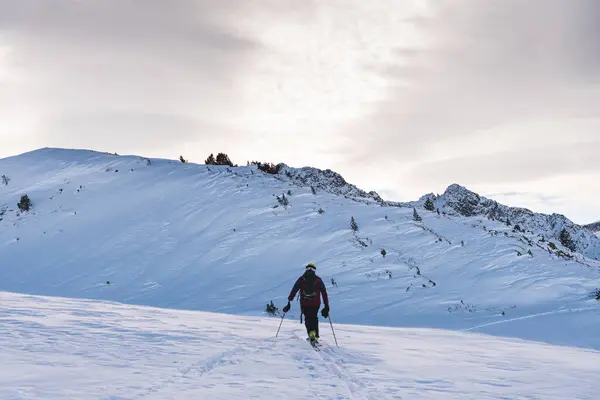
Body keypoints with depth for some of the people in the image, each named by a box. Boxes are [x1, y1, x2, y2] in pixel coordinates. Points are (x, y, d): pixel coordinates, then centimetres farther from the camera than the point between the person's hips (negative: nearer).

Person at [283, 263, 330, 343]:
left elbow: (294, 290, 0)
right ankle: (316, 336, 12)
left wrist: (289, 301, 3)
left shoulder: (301, 279, 3)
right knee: (314, 318, 20)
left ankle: (311, 332, -12)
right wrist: (326, 306, 6)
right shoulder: (318, 280, 4)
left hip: (305, 304, -1)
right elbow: (324, 293, 3)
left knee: (308, 319, 14)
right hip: (316, 304, 1)